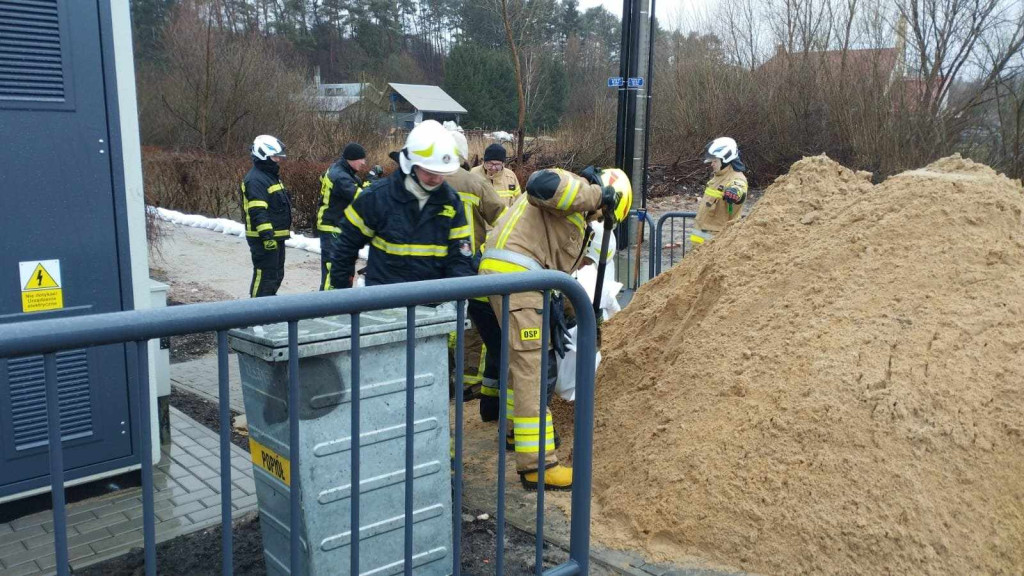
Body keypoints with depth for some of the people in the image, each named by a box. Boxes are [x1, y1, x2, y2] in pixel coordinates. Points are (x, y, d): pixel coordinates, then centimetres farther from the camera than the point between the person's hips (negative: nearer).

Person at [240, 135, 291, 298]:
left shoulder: (271, 176, 18)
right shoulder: (255, 179, -16)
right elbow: (257, 212, -24)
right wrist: (267, 236, -28)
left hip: (276, 236, 11)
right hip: (264, 238, -11)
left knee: (277, 275, 17)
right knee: (265, 276, -8)